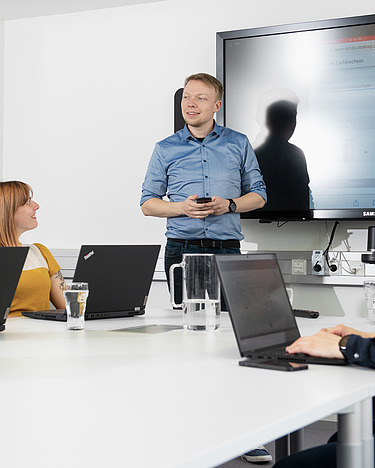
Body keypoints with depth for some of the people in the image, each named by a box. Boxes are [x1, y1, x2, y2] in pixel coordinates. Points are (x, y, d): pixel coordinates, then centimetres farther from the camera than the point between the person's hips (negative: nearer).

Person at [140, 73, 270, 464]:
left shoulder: (238, 145, 9)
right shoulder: (166, 149, 9)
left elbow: (258, 196, 12)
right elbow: (148, 202, 10)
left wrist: (228, 205, -8)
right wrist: (180, 207, -8)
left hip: (227, 251, 0)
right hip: (182, 250, 1)